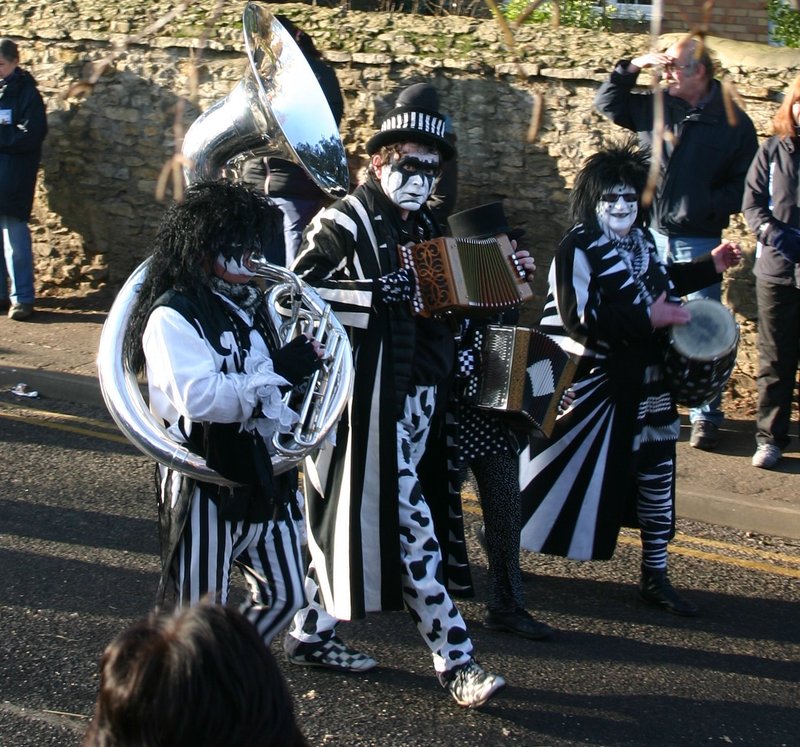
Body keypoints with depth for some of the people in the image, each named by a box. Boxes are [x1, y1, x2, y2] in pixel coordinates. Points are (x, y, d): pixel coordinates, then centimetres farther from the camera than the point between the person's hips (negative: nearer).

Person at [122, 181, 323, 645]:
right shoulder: (173, 316, -15)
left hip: (268, 472, 8)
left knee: (285, 596, 14)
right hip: (207, 482, -8)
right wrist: (277, 371, -25)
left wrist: (304, 361, 3)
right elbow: (198, 398, -30)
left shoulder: (253, 303, 11)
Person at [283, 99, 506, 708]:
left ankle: (312, 633, 26)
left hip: (414, 383, 8)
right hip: (365, 388, -8)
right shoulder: (347, 221, -10)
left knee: (355, 510, 14)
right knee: (407, 518, -7)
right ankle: (456, 662, -5)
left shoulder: (425, 225, 14)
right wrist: (371, 293, -28)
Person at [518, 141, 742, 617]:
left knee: (657, 471, 7)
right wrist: (648, 319, -26)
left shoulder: (641, 239, 8)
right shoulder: (578, 248, -15)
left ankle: (656, 576, 17)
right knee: (563, 471, 3)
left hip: (645, 383, 7)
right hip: (594, 384, -7)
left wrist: (709, 267, 20)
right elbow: (579, 317, -26)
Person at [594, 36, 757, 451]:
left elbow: (743, 186, -2)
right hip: (650, 234, 3)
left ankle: (706, 416, 6)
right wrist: (633, 67, 3)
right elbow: (607, 103, 17)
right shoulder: (655, 107, 6)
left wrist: (708, 205, -18)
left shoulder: (732, 122, -3)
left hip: (699, 241, -3)